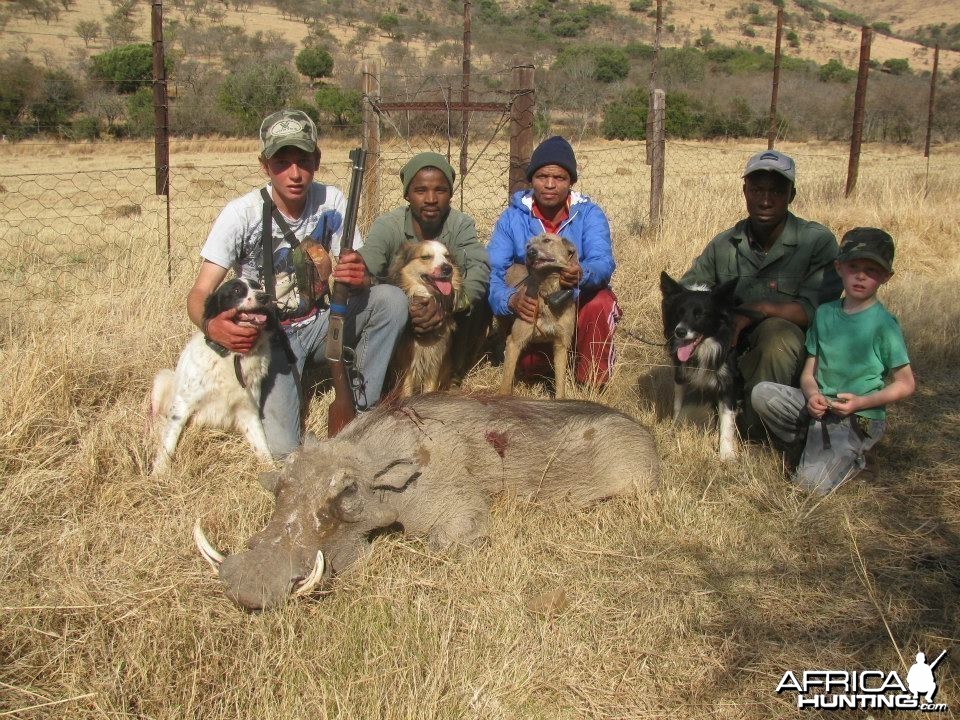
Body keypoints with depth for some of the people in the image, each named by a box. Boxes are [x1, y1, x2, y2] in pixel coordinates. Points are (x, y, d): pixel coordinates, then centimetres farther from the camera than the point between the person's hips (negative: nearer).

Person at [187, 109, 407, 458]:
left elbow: (354, 275, -5)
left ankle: (360, 407, -8)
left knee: (391, 299, -23)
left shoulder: (331, 200, -8)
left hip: (319, 322, 4)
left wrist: (357, 278, -31)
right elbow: (199, 293, -17)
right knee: (280, 448, -21)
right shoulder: (241, 214, -17)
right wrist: (211, 326, -41)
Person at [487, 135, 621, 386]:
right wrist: (511, 300, -41)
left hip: (579, 303, 0)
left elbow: (603, 263, -28)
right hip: (531, 307, 1)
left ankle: (591, 383, -11)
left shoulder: (589, 214, -10)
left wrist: (582, 274, -53)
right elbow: (491, 271, -18)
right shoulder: (512, 217, -7)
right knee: (528, 365, -27)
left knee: (600, 302, -34)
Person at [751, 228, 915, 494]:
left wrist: (861, 402, -18)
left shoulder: (884, 324, -9)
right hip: (819, 407, 6)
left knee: (812, 484, -21)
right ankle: (815, 446, 2)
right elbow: (809, 373, 6)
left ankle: (849, 459, 12)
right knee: (761, 393, -17)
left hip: (858, 419, -5)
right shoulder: (824, 313, 5)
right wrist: (812, 395, -16)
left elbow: (905, 384, -6)